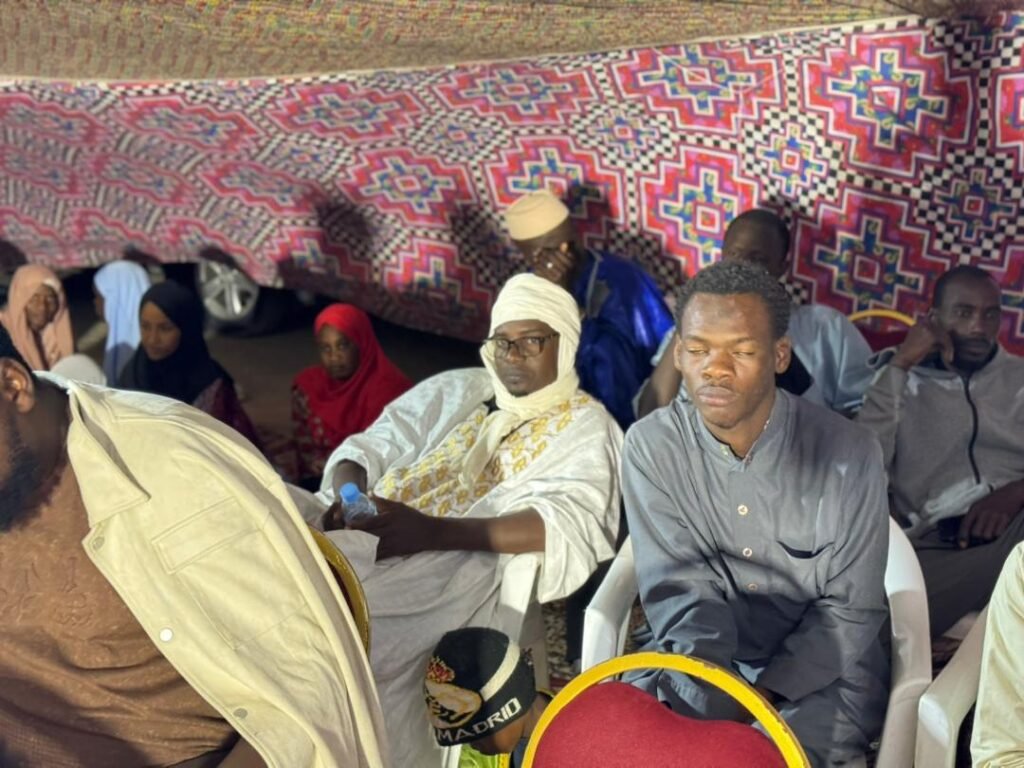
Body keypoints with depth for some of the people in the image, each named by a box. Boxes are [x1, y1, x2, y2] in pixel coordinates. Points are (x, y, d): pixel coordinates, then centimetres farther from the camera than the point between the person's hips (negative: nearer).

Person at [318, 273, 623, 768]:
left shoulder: (584, 426, 4)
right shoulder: (453, 389, 21)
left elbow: (568, 523, -14)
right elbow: (368, 448, 17)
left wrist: (433, 531, -26)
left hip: (466, 563, -5)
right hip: (380, 540, 6)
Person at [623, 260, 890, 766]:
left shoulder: (849, 453, -13)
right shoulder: (650, 445, -10)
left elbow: (850, 610, -8)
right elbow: (679, 588, -14)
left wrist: (762, 696, -20)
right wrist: (717, 705, -30)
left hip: (820, 672, -2)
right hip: (691, 660, 2)